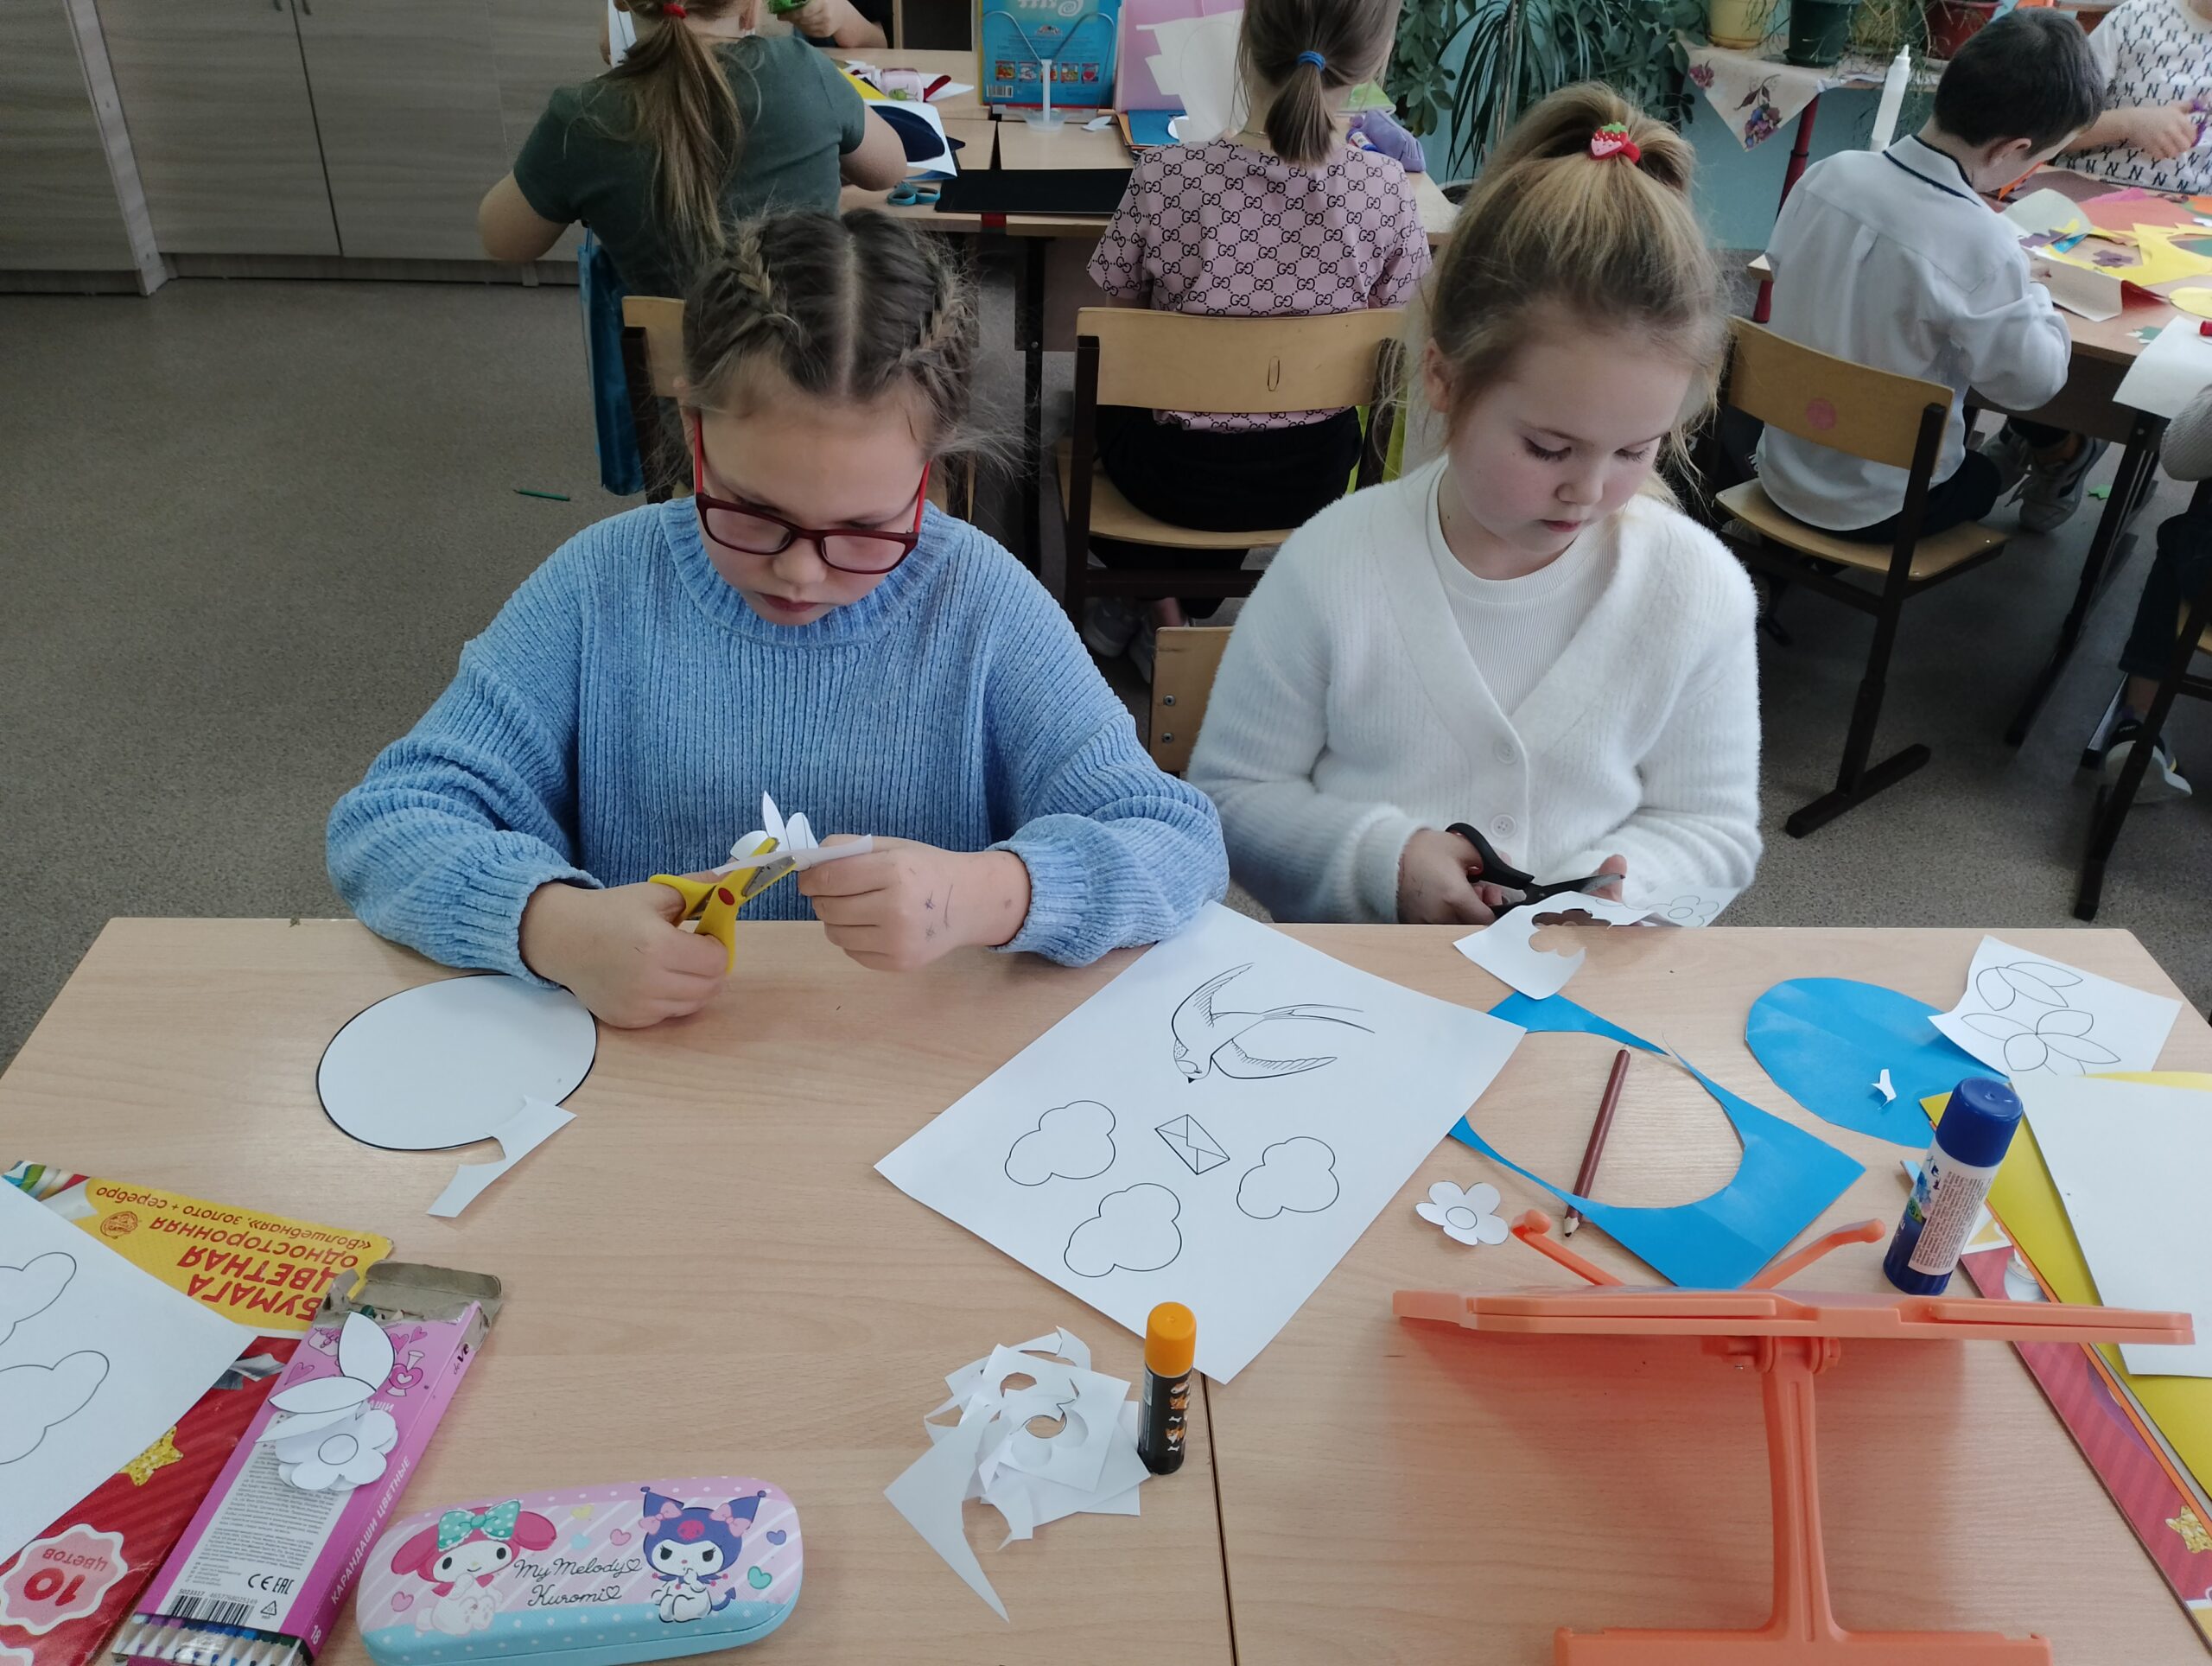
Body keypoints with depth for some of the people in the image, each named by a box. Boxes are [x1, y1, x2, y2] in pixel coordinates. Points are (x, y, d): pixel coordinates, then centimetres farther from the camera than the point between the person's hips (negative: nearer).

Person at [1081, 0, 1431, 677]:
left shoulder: (1165, 175, -23)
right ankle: (1189, 609, 40)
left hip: (1178, 475, -1)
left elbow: (1120, 299, -6)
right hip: (1310, 476, 2)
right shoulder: (1385, 190, -19)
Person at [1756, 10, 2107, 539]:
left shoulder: (1828, 173, -10)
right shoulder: (1979, 244, -26)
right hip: (1877, 508, -5)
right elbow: (2033, 382, -15)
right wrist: (2028, 292, 4)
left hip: (1783, 470, 5)